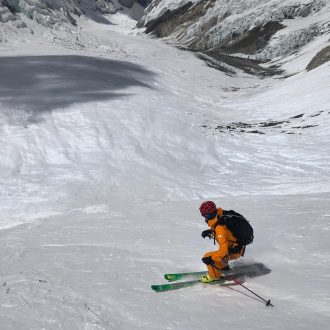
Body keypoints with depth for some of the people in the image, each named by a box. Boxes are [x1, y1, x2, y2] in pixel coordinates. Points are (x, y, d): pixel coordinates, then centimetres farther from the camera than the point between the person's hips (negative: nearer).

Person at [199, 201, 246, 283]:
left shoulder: (220, 229, -32)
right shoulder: (220, 216, -7)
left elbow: (224, 250, -36)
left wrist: (210, 258, -38)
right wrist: (210, 231, 4)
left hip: (235, 252, -9)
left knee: (207, 257, -17)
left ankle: (214, 275, 7)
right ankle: (223, 266, 41)